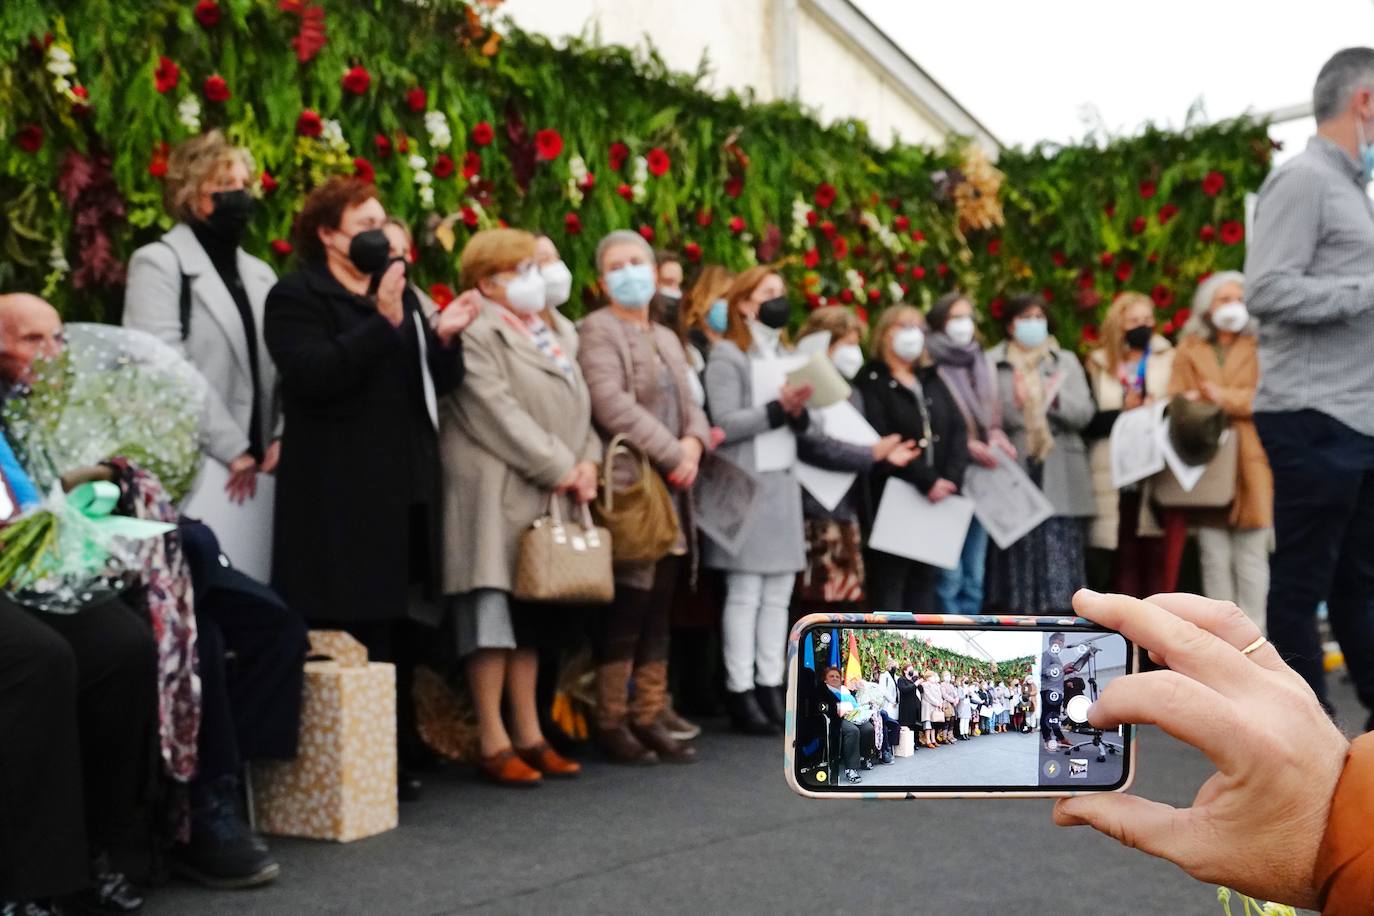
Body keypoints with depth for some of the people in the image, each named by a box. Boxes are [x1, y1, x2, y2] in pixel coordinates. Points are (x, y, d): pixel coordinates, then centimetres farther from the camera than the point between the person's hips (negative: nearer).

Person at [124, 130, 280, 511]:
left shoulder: (260, 273, 18)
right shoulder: (159, 264, -2)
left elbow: (282, 363, 12)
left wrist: (282, 435, -5)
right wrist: (231, 447, -16)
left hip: (255, 463, 6)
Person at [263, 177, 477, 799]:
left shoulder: (401, 296, 22)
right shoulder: (297, 297, 1)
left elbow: (437, 383, 20)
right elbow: (313, 375, -16)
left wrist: (443, 338, 0)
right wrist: (383, 322, -20)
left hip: (407, 486, 6)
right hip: (341, 494, -6)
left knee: (400, 627, 4)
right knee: (355, 631, -9)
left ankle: (398, 754, 11)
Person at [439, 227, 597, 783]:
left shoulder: (557, 331, 19)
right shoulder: (477, 332, -9)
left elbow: (579, 403, 18)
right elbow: (498, 412, -17)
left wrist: (587, 461, 0)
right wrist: (559, 468, -15)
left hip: (548, 498, 8)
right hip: (495, 493, -8)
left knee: (532, 615, 11)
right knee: (494, 610, -7)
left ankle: (528, 734, 17)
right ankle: (492, 742, -2)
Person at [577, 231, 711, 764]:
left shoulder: (667, 339, 22)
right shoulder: (597, 331, -4)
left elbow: (689, 405, 18)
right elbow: (613, 406, -17)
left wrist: (694, 443, -5)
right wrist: (673, 454, -15)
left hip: (672, 495, 8)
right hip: (627, 491, -8)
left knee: (659, 614, 8)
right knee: (625, 612, -7)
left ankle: (649, 718, 14)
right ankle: (610, 721, 3)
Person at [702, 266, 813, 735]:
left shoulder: (784, 357, 20)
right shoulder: (728, 356, -2)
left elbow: (800, 428, 18)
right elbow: (725, 425, -12)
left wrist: (799, 411, -3)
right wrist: (778, 407, -16)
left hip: (784, 485, 7)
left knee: (778, 594, 5)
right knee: (745, 594, -6)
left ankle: (771, 688, 10)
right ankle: (741, 695, -2)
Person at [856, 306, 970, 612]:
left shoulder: (932, 381, 19)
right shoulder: (871, 382, -2)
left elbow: (958, 431, 8)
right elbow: (879, 441, -14)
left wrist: (951, 479, -9)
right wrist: (926, 481, -18)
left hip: (938, 499, 6)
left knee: (924, 581, 9)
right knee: (888, 583, -5)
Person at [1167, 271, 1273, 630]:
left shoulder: (1259, 347, 12)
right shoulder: (1189, 350, 15)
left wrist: (1225, 398, -11)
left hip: (1249, 462, -1)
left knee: (1251, 557, -3)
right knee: (1214, 558, 0)